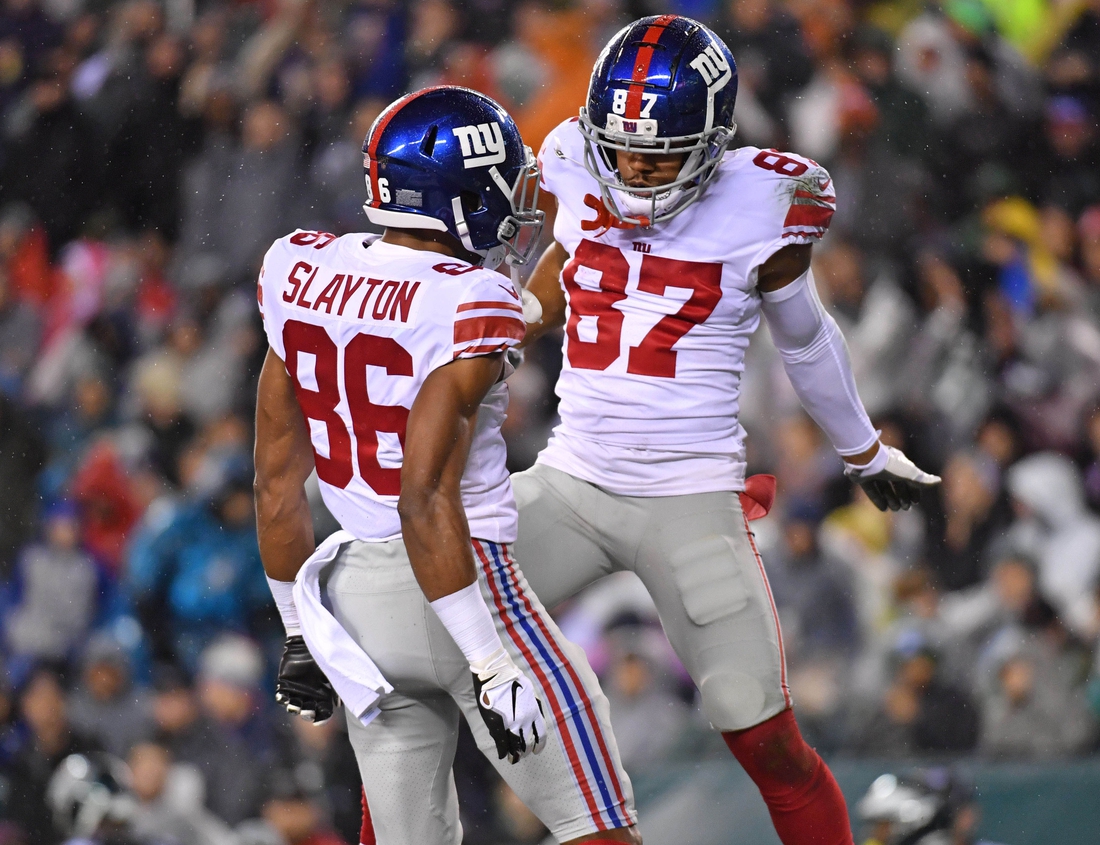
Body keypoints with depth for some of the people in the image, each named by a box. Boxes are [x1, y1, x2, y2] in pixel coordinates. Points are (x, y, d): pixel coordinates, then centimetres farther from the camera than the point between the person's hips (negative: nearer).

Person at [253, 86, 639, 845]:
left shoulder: (302, 272, 4)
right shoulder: (468, 305, -16)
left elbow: (278, 479, 10)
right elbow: (427, 501, -23)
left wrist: (303, 631, 20)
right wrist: (494, 668, -20)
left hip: (356, 593, 7)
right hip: (463, 582, -7)